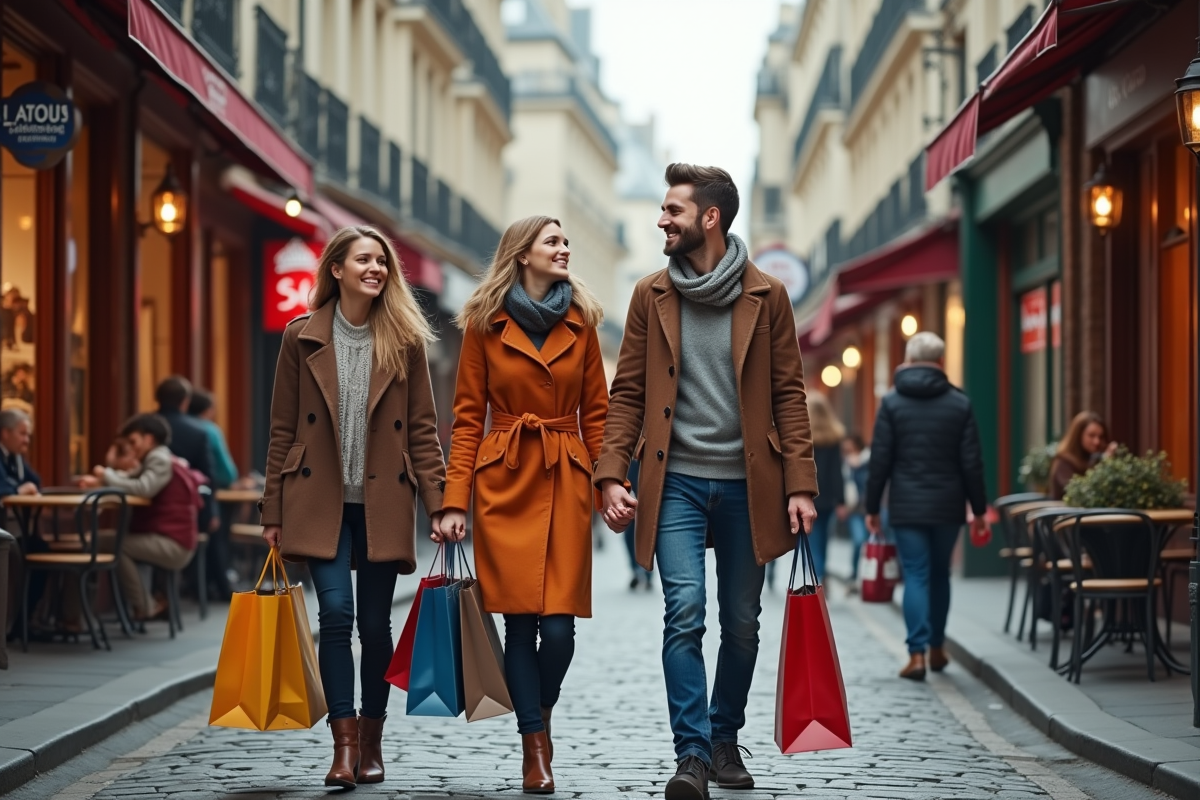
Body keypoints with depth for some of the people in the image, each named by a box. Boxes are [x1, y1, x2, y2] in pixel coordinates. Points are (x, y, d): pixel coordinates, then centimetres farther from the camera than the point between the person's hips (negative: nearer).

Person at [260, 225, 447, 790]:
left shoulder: (405, 341, 4)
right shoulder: (303, 337, 3)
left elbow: (423, 429, 4)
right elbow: (283, 430, 5)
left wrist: (439, 504, -5)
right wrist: (274, 512, 3)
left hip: (383, 505, 1)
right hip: (321, 501, -1)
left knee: (375, 624, 5)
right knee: (336, 613, -14)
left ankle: (371, 742, 18)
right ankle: (344, 744, -10)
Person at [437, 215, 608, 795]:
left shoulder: (580, 323, 9)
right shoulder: (485, 324, 2)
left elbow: (596, 412, 10)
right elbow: (467, 418, 3)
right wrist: (455, 501, -4)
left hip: (565, 483, 1)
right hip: (504, 482, -1)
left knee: (559, 622, -7)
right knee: (520, 621, -4)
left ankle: (541, 719, 21)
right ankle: (534, 750, 8)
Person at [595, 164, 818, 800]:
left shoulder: (765, 296, 2)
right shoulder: (652, 295, 5)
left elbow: (789, 394, 2)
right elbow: (627, 393, 6)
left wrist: (800, 485, -5)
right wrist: (611, 475, -6)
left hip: (746, 484, 0)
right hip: (676, 481, 0)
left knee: (742, 624, 8)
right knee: (684, 614, -12)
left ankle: (725, 739, 26)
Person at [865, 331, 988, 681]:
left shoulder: (892, 402, -3)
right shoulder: (959, 404, 1)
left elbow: (880, 460, -4)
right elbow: (972, 463, 1)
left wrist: (872, 507, 2)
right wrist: (979, 509, 7)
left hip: (907, 506, -2)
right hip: (947, 506, 2)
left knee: (916, 576, -1)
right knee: (940, 574, 17)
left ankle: (917, 653, -11)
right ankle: (937, 648, 25)